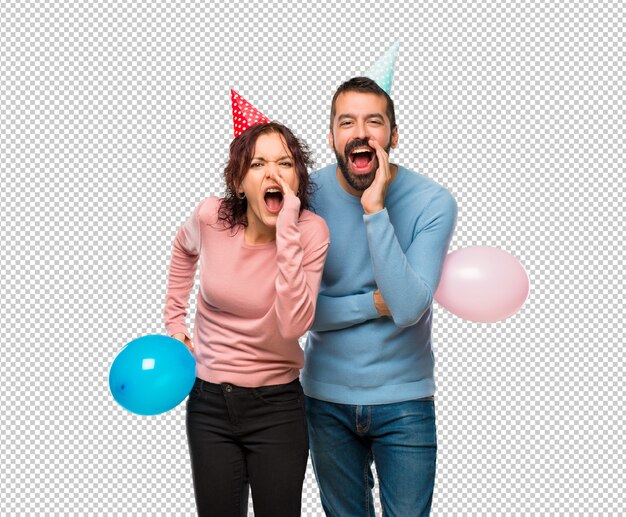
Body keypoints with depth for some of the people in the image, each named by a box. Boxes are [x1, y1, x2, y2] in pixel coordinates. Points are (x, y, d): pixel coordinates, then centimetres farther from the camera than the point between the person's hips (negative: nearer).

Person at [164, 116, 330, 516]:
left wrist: (286, 234, -31)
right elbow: (185, 247, 15)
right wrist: (175, 321, 13)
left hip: (277, 406, -2)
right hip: (209, 401, 2)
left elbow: (293, 325, -28)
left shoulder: (311, 231, -16)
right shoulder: (211, 217, -11)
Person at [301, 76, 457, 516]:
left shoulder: (432, 202, -15)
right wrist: (374, 304, -19)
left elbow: (408, 307, -26)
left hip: (404, 399, -2)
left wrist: (375, 211, -29)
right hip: (327, 397, 2)